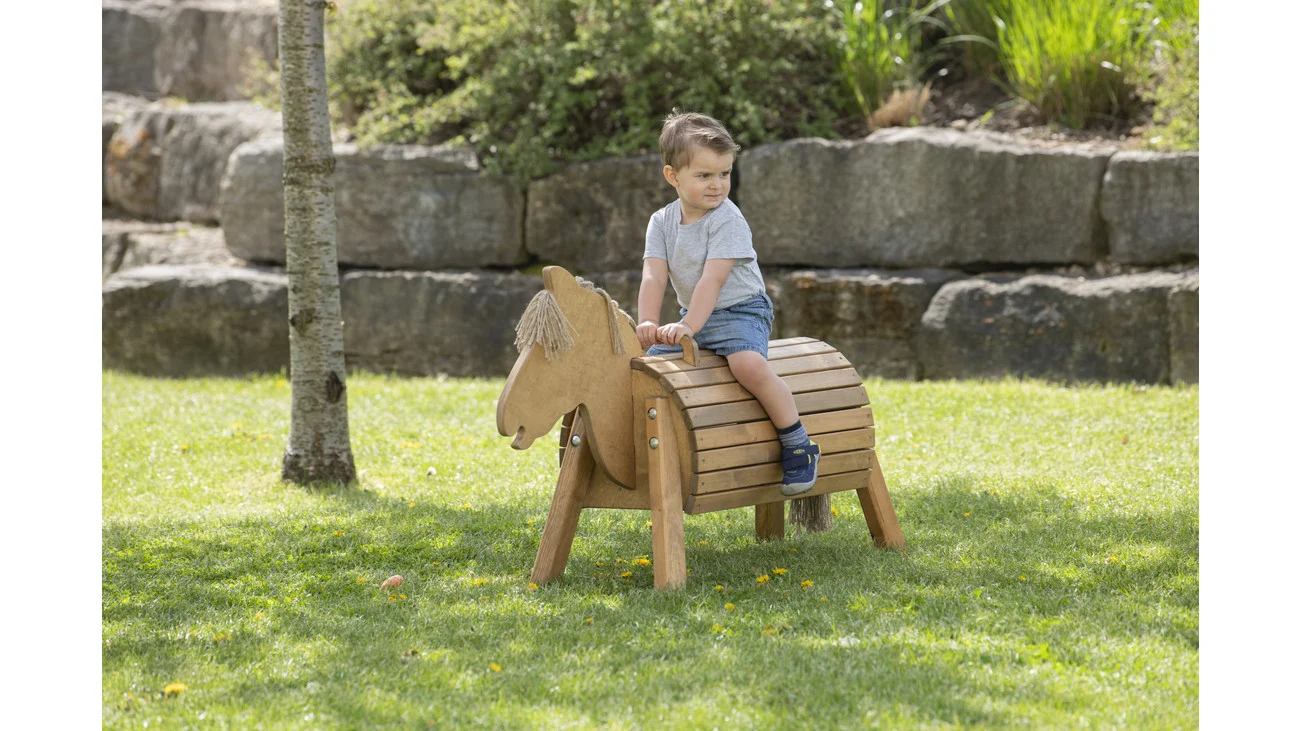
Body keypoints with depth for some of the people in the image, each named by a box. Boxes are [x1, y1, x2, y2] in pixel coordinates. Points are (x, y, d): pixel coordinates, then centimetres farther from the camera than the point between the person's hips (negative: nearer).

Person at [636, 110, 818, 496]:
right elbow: (654, 277, -10)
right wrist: (647, 323, -27)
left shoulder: (727, 219, -16)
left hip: (740, 310, -7)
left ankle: (798, 445, -21)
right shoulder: (662, 222, 1)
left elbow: (713, 278, -25)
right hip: (693, 317, 7)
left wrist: (690, 326, -35)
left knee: (750, 366, -32)